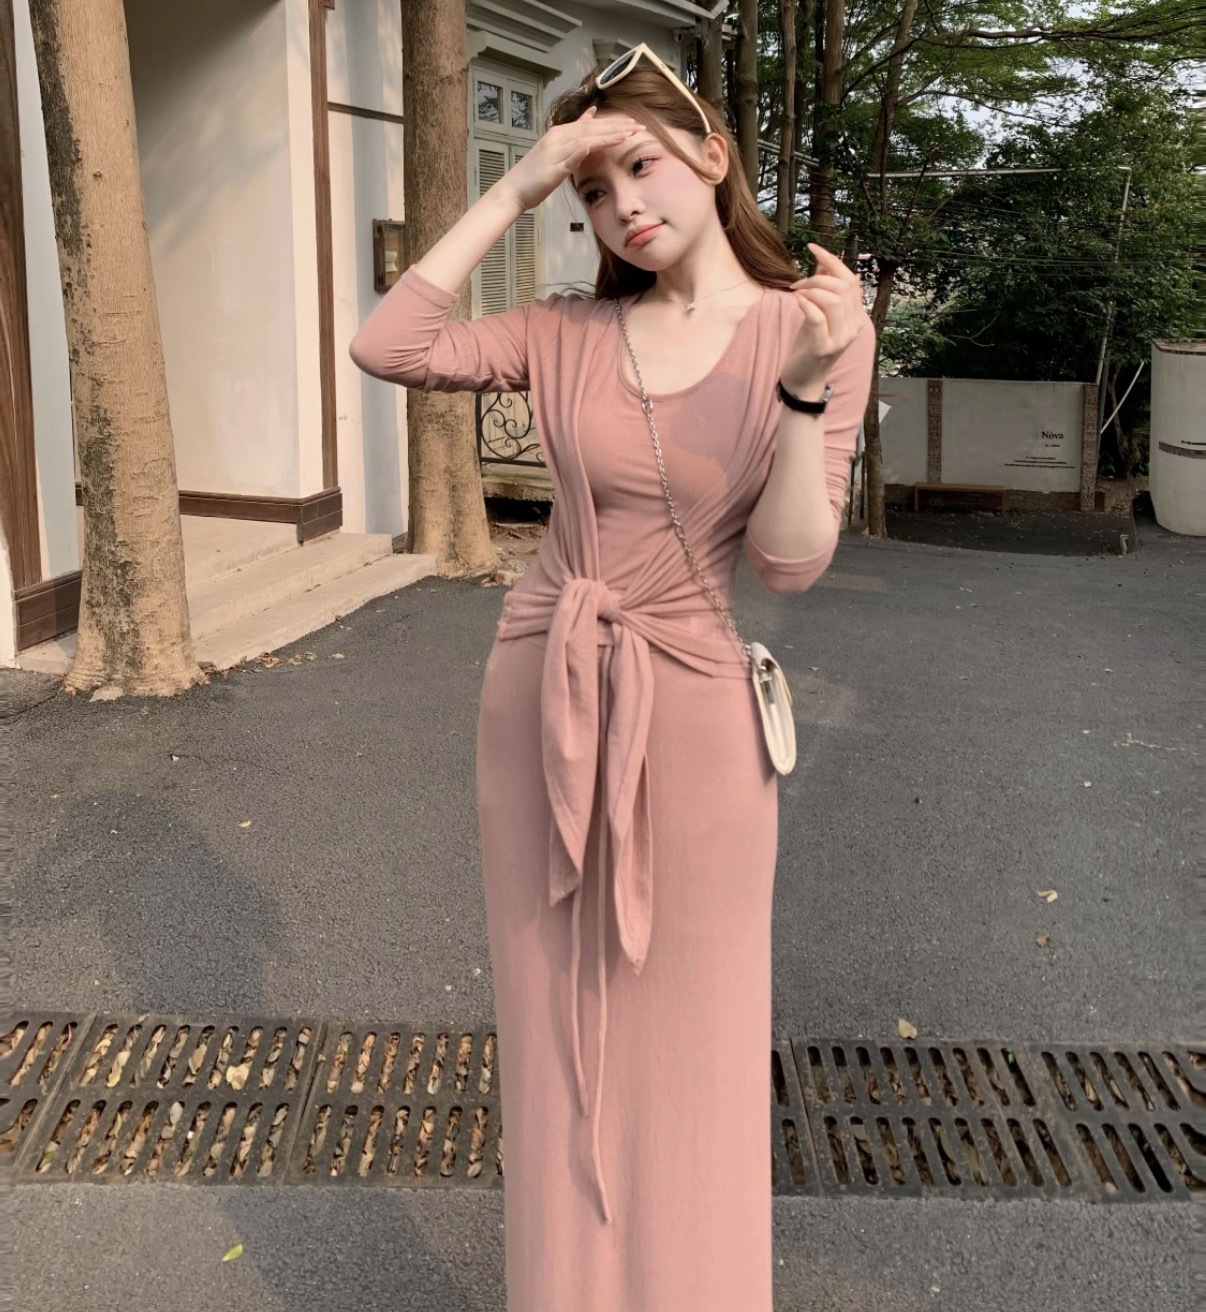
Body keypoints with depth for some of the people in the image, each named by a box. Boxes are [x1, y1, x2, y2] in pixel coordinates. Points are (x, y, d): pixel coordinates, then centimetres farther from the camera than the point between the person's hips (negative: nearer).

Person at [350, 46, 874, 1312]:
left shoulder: (814, 327, -5)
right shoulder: (570, 332, 2)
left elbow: (791, 559, -11)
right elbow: (386, 346, -10)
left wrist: (806, 387, -26)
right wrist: (514, 190, -8)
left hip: (690, 710, -3)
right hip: (538, 699, 3)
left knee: (683, 1042, 10)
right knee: (555, 1032, 15)